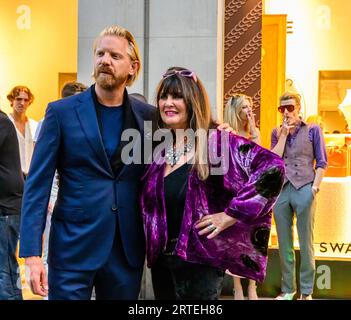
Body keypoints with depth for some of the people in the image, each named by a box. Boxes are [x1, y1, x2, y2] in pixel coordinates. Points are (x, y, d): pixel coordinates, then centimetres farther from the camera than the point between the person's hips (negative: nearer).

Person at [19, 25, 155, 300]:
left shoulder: (147, 115, 4)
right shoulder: (61, 112, -3)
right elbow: (37, 185, -5)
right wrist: (32, 253, -14)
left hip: (128, 248, 3)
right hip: (73, 247, -2)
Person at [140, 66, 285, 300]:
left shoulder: (216, 141, -11)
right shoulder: (159, 148, 7)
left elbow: (272, 167, -22)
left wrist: (232, 214, -19)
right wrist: (151, 246, 5)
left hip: (200, 261, -6)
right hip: (161, 260, 6)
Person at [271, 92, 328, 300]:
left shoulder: (313, 130, 3)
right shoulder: (277, 132, 11)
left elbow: (322, 162, 1)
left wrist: (315, 186, -9)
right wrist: (284, 135, -4)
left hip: (304, 189, -3)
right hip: (281, 189, 3)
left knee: (306, 243, 1)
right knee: (284, 243, 9)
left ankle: (306, 291, 10)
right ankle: (287, 288, 19)